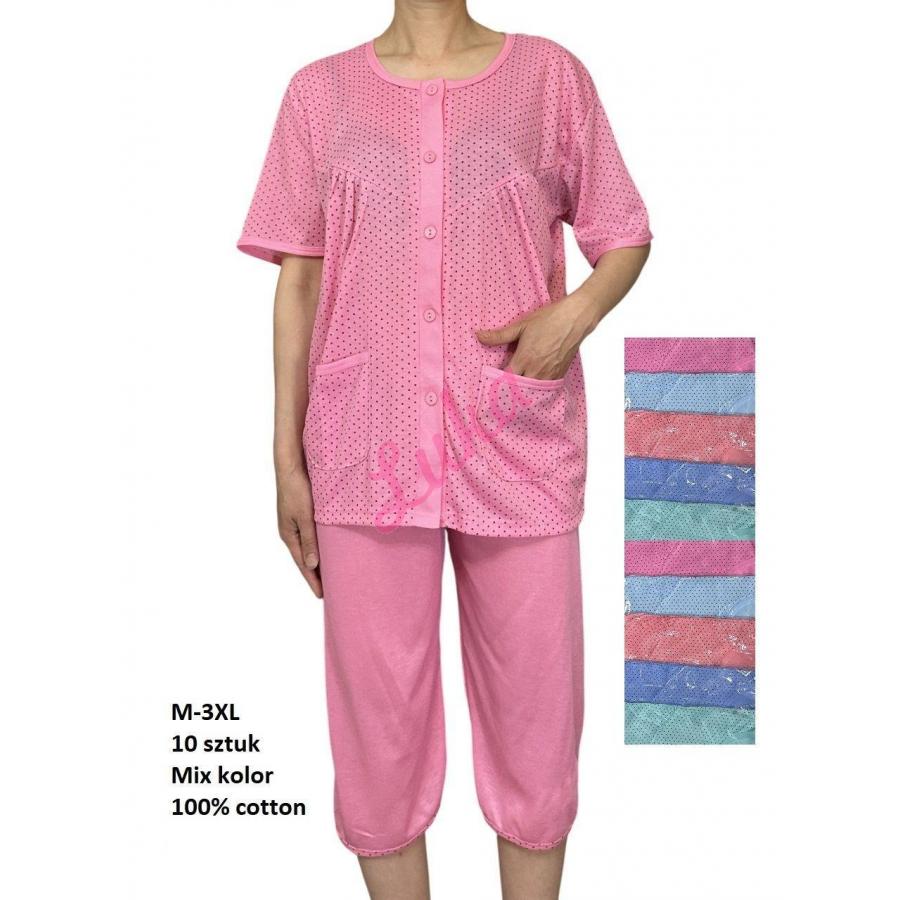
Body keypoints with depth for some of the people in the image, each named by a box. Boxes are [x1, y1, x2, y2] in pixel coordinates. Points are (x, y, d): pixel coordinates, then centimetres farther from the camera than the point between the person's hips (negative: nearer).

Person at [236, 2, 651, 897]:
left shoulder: (550, 75, 7)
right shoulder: (319, 92, 9)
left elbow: (625, 238, 10)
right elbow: (298, 281, 8)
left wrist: (576, 310, -12)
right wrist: (286, 459, 5)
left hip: (521, 447, 0)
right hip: (366, 453, 1)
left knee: (535, 712, 10)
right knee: (378, 721, 10)